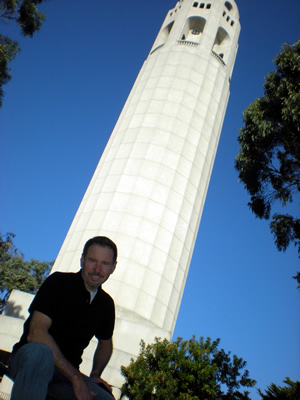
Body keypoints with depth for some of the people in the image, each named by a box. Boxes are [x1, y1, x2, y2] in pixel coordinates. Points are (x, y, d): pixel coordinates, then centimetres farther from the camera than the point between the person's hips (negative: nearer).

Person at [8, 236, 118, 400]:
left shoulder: (106, 304, 7)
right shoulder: (59, 282, -10)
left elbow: (105, 343, 25)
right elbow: (36, 332, -21)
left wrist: (95, 375, 6)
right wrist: (75, 377, -22)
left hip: (67, 372, 5)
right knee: (40, 351, -39)